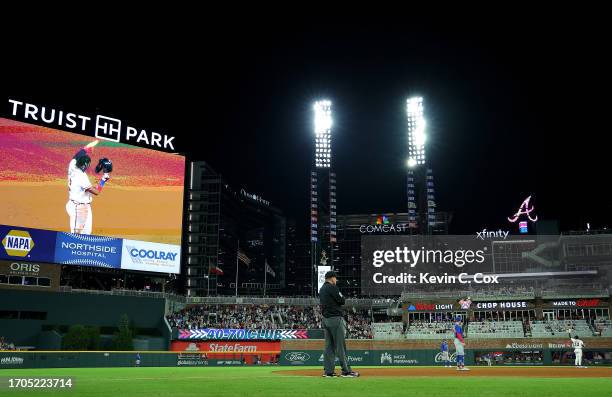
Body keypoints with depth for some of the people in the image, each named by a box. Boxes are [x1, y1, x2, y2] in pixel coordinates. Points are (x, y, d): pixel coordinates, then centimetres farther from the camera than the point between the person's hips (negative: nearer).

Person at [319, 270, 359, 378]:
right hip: (335, 318, -9)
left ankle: (328, 371, 7)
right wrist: (340, 295, 7)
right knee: (340, 345, -6)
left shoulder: (321, 289, 17)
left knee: (329, 345, 8)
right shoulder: (332, 287, -10)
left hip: (325, 319, 9)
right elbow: (341, 301, -13)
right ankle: (346, 370, -5)